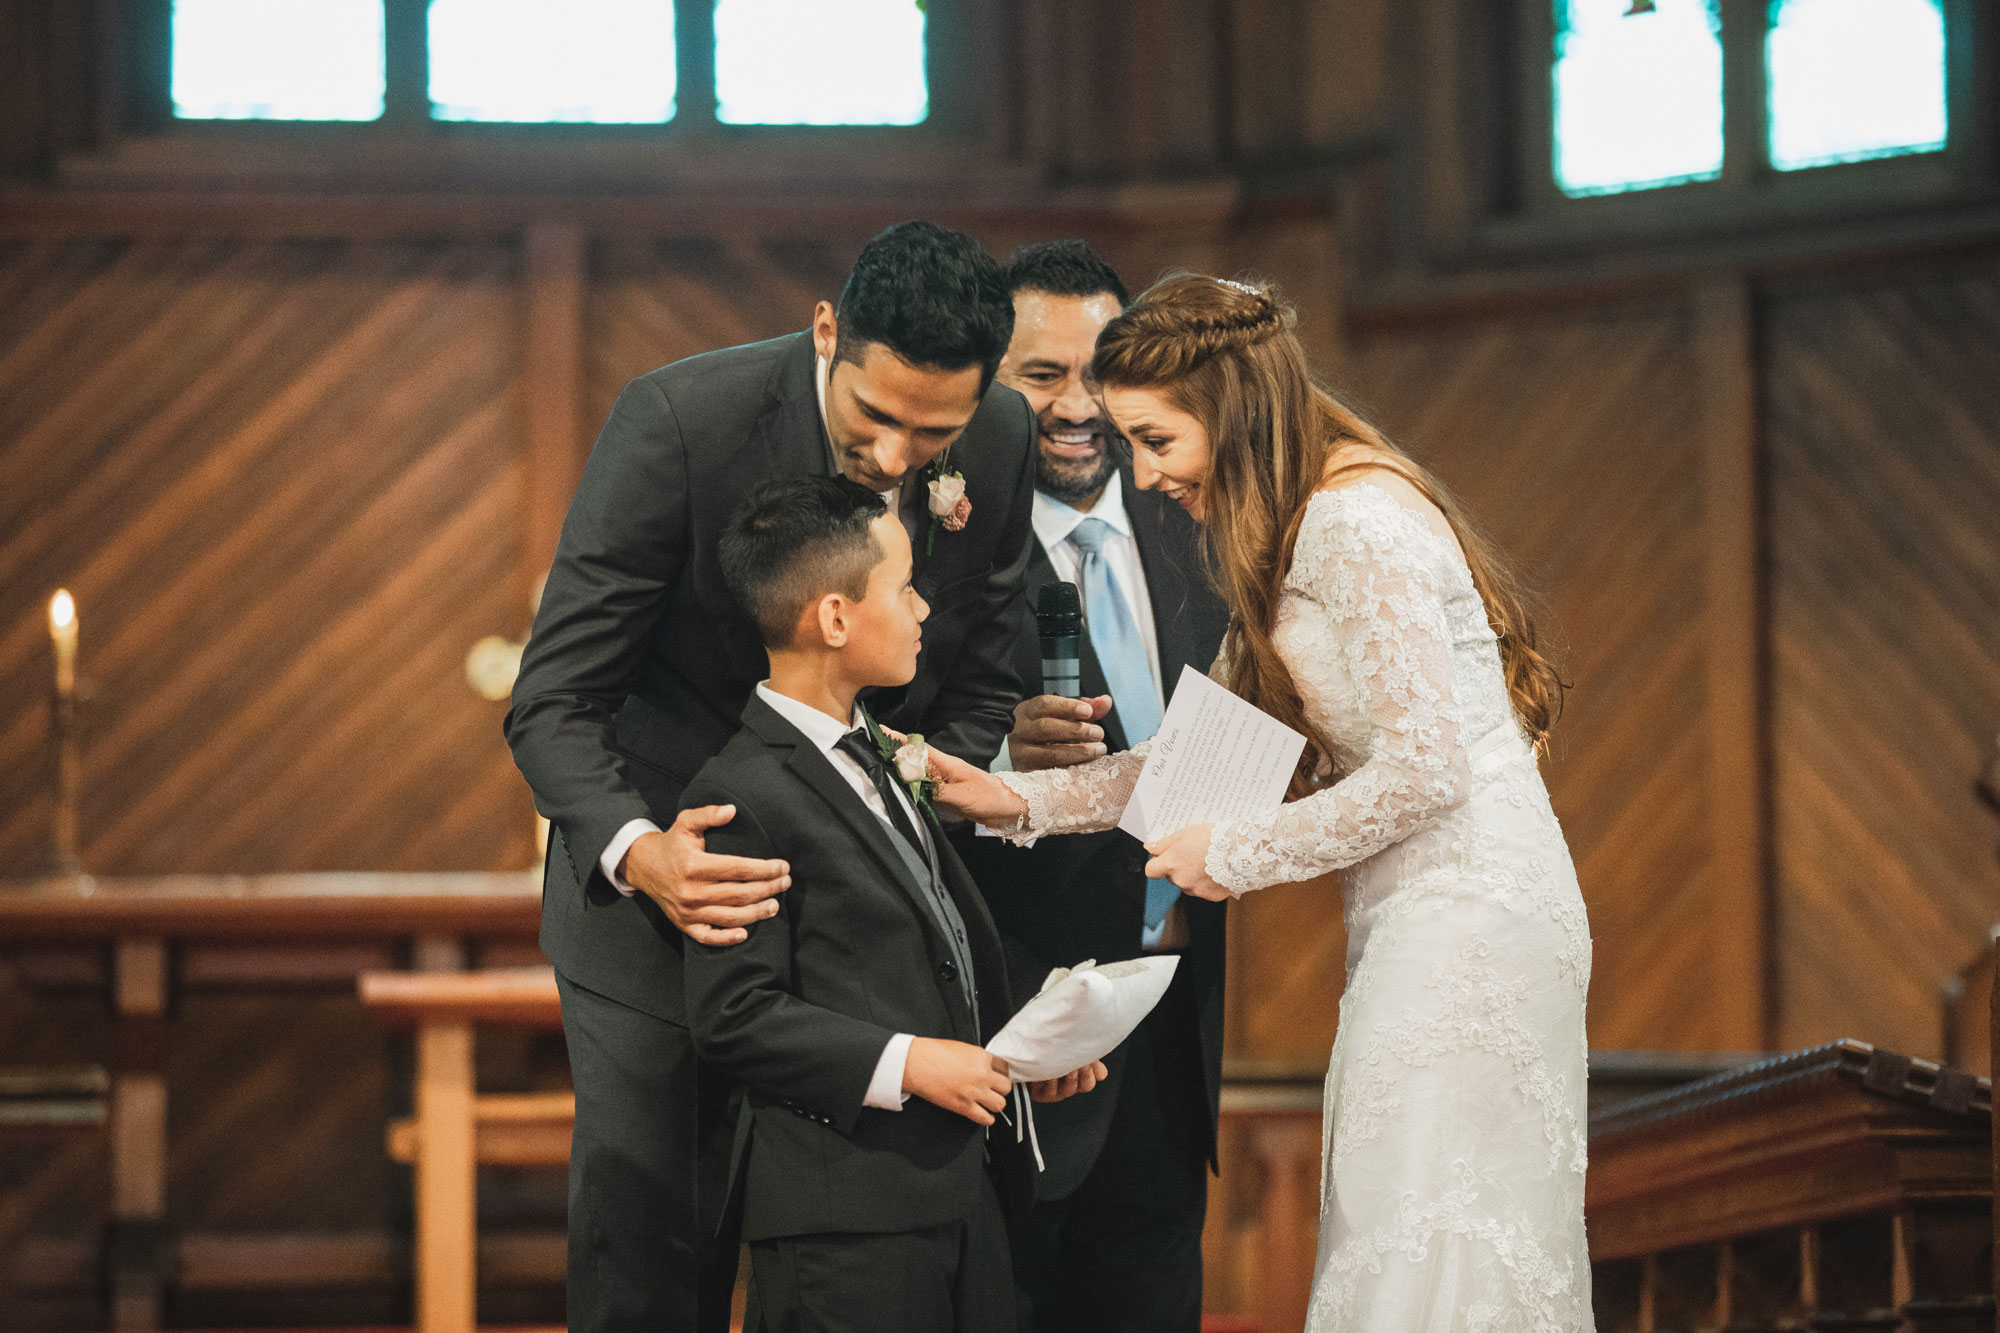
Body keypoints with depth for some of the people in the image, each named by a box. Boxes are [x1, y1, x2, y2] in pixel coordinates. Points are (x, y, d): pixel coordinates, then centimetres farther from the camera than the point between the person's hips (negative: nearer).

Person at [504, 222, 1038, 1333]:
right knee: (643, 1217, -1)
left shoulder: (1003, 443, -12)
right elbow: (555, 702, -22)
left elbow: (983, 690, 3)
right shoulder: (680, 420, -25)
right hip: (654, 873, -3)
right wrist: (638, 852, -40)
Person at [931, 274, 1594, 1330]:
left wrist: (1239, 856, -11)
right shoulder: (1295, 530, 14)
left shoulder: (1356, 523, -17)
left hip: (1463, 916, -10)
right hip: (1421, 917, 10)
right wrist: (1022, 801, 8)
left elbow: (1424, 769, -21)